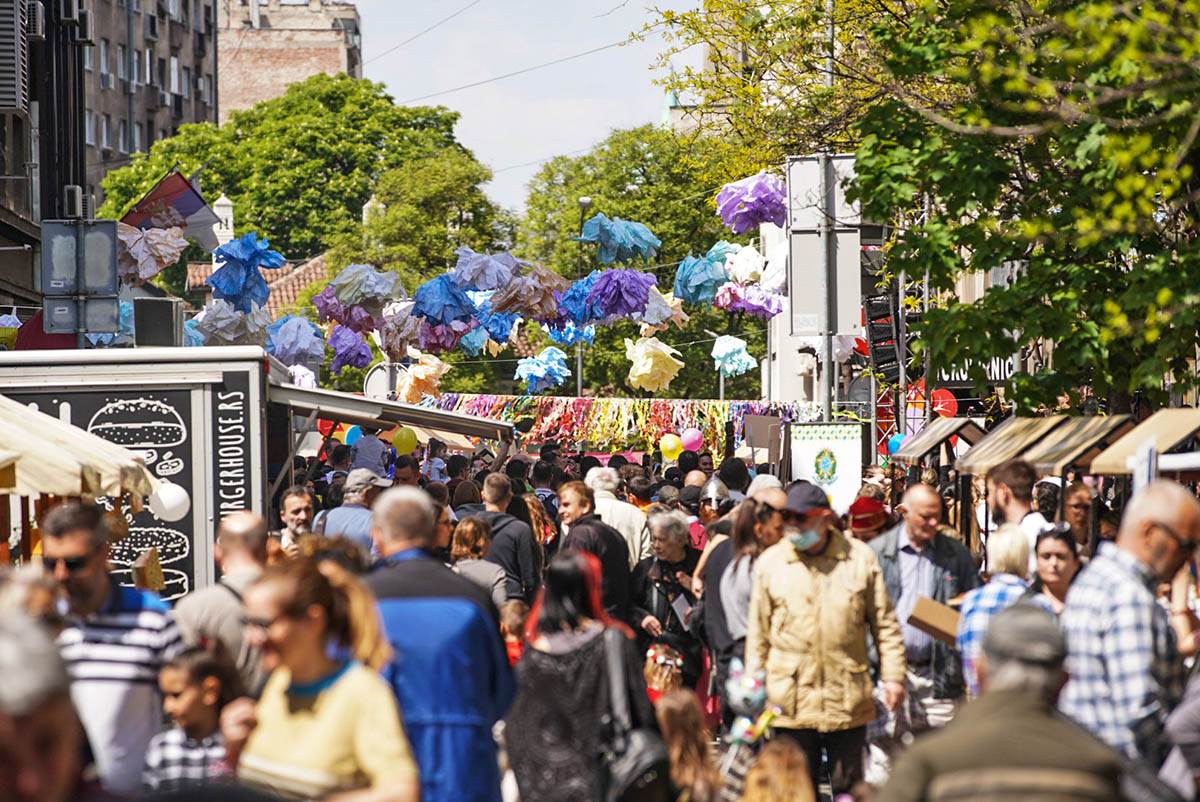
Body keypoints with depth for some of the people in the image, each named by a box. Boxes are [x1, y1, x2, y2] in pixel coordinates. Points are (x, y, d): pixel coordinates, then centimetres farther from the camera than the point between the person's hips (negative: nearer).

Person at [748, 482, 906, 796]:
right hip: (791, 705, 0)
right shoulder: (770, 562, 3)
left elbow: (884, 623, 6)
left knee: (848, 785, 9)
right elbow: (758, 632, 8)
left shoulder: (860, 557, 2)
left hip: (848, 700, 0)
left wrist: (892, 675, 2)